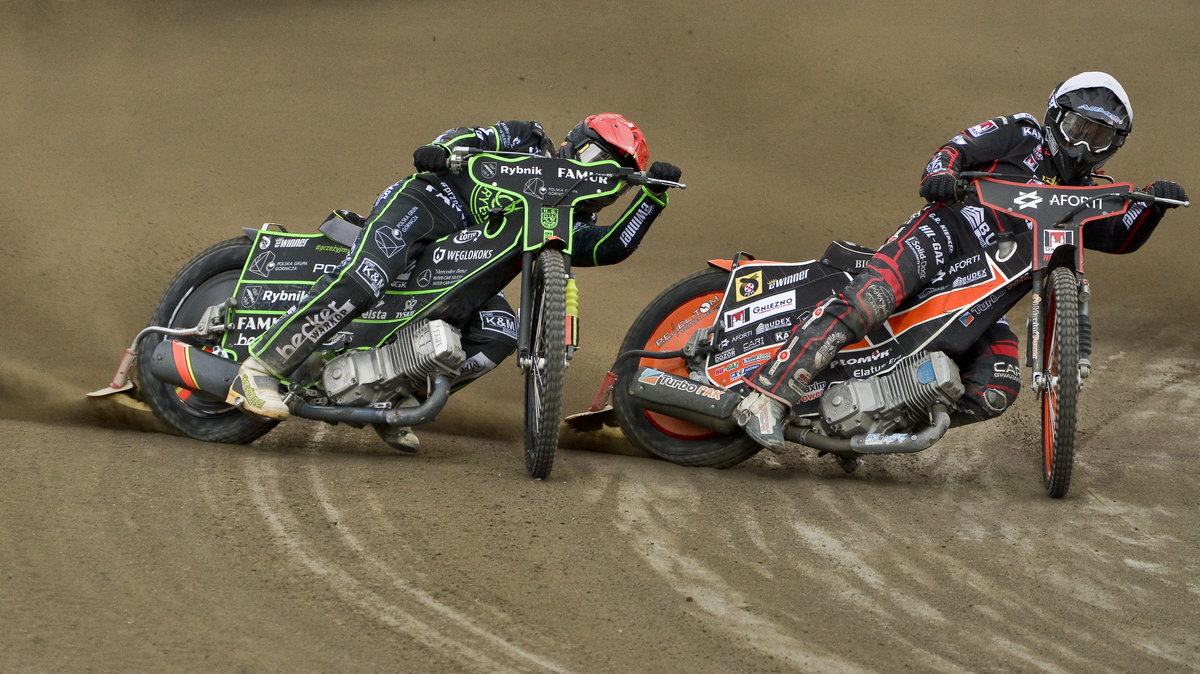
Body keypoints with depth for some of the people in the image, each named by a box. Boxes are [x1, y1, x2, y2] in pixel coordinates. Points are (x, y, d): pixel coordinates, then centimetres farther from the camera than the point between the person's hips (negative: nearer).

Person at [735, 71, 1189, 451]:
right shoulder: (1023, 135, 13)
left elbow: (1122, 237, 14)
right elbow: (959, 148, 2)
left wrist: (1152, 203, -5)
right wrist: (941, 171, -21)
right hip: (946, 229, -6)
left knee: (996, 392, -15)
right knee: (871, 299, -34)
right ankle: (768, 396, -42)